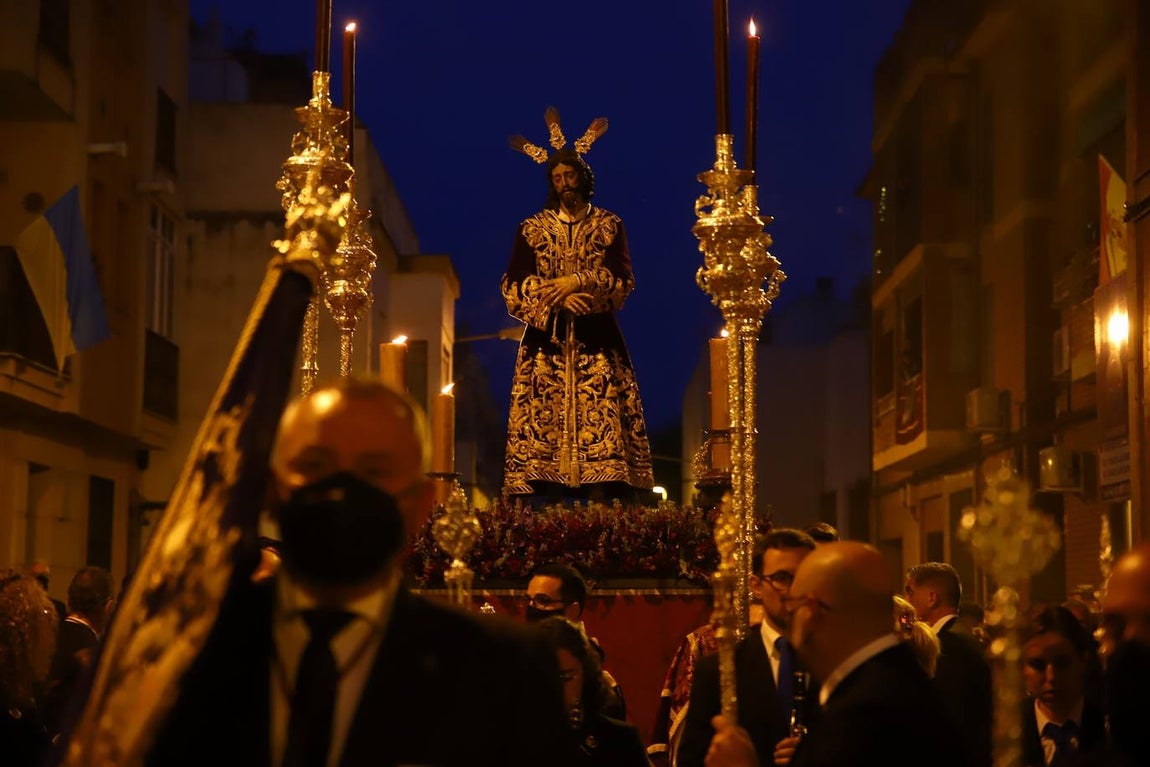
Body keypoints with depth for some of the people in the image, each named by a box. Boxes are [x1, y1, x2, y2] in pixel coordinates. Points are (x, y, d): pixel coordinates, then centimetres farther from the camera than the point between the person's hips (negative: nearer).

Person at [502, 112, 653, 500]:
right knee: (544, 427, -9)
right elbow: (513, 285, 1)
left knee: (601, 431, -10)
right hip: (546, 342, 1)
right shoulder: (532, 229, 11)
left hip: (596, 343, 0)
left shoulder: (610, 226, 10)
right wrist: (557, 296, -13)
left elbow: (623, 280, -1)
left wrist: (578, 282, -15)